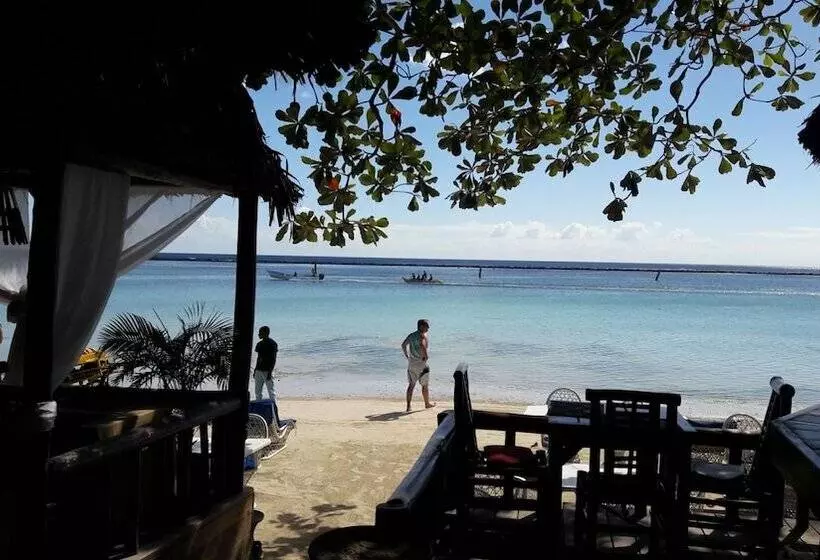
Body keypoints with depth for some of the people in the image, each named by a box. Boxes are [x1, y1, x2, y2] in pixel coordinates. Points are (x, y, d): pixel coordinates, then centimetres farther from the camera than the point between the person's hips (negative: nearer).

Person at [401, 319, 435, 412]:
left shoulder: (411, 335, 10)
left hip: (411, 362, 6)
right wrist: (425, 356, -19)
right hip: (421, 363, -6)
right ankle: (427, 403, 26)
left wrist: (407, 356, 13)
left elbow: (403, 345, 10)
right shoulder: (424, 335, -12)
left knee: (411, 385, 8)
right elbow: (422, 345, -30)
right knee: (425, 385, 12)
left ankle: (408, 406, 3)